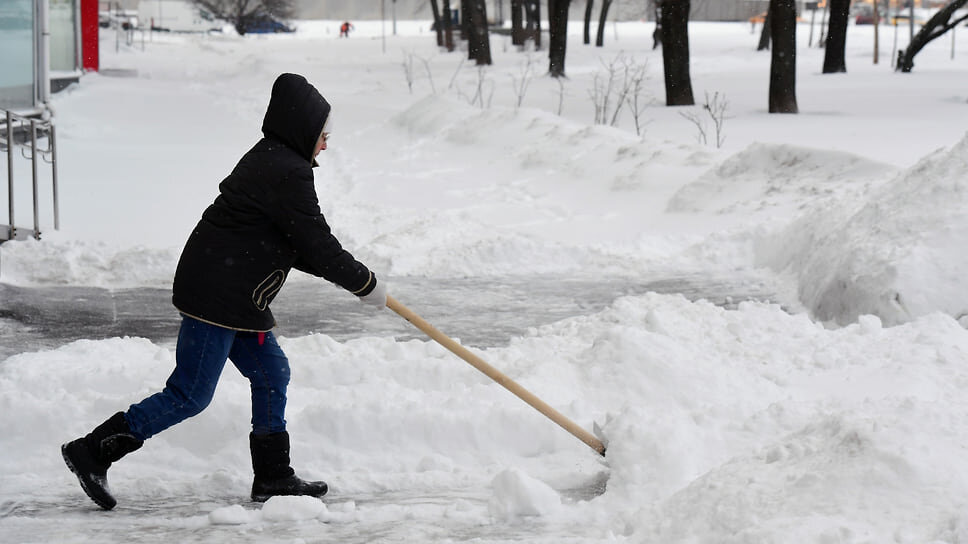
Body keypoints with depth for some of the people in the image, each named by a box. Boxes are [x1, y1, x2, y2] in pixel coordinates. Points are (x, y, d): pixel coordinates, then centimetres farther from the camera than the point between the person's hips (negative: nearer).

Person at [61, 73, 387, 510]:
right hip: (217, 297, -11)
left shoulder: (270, 159, 16)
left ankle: (272, 477, 21)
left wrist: (347, 275, 16)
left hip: (236, 297, 11)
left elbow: (297, 246, 22)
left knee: (272, 374, 14)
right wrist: (366, 285, -4)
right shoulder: (287, 174, -17)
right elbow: (317, 245, -16)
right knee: (190, 395, -6)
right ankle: (93, 451, -2)